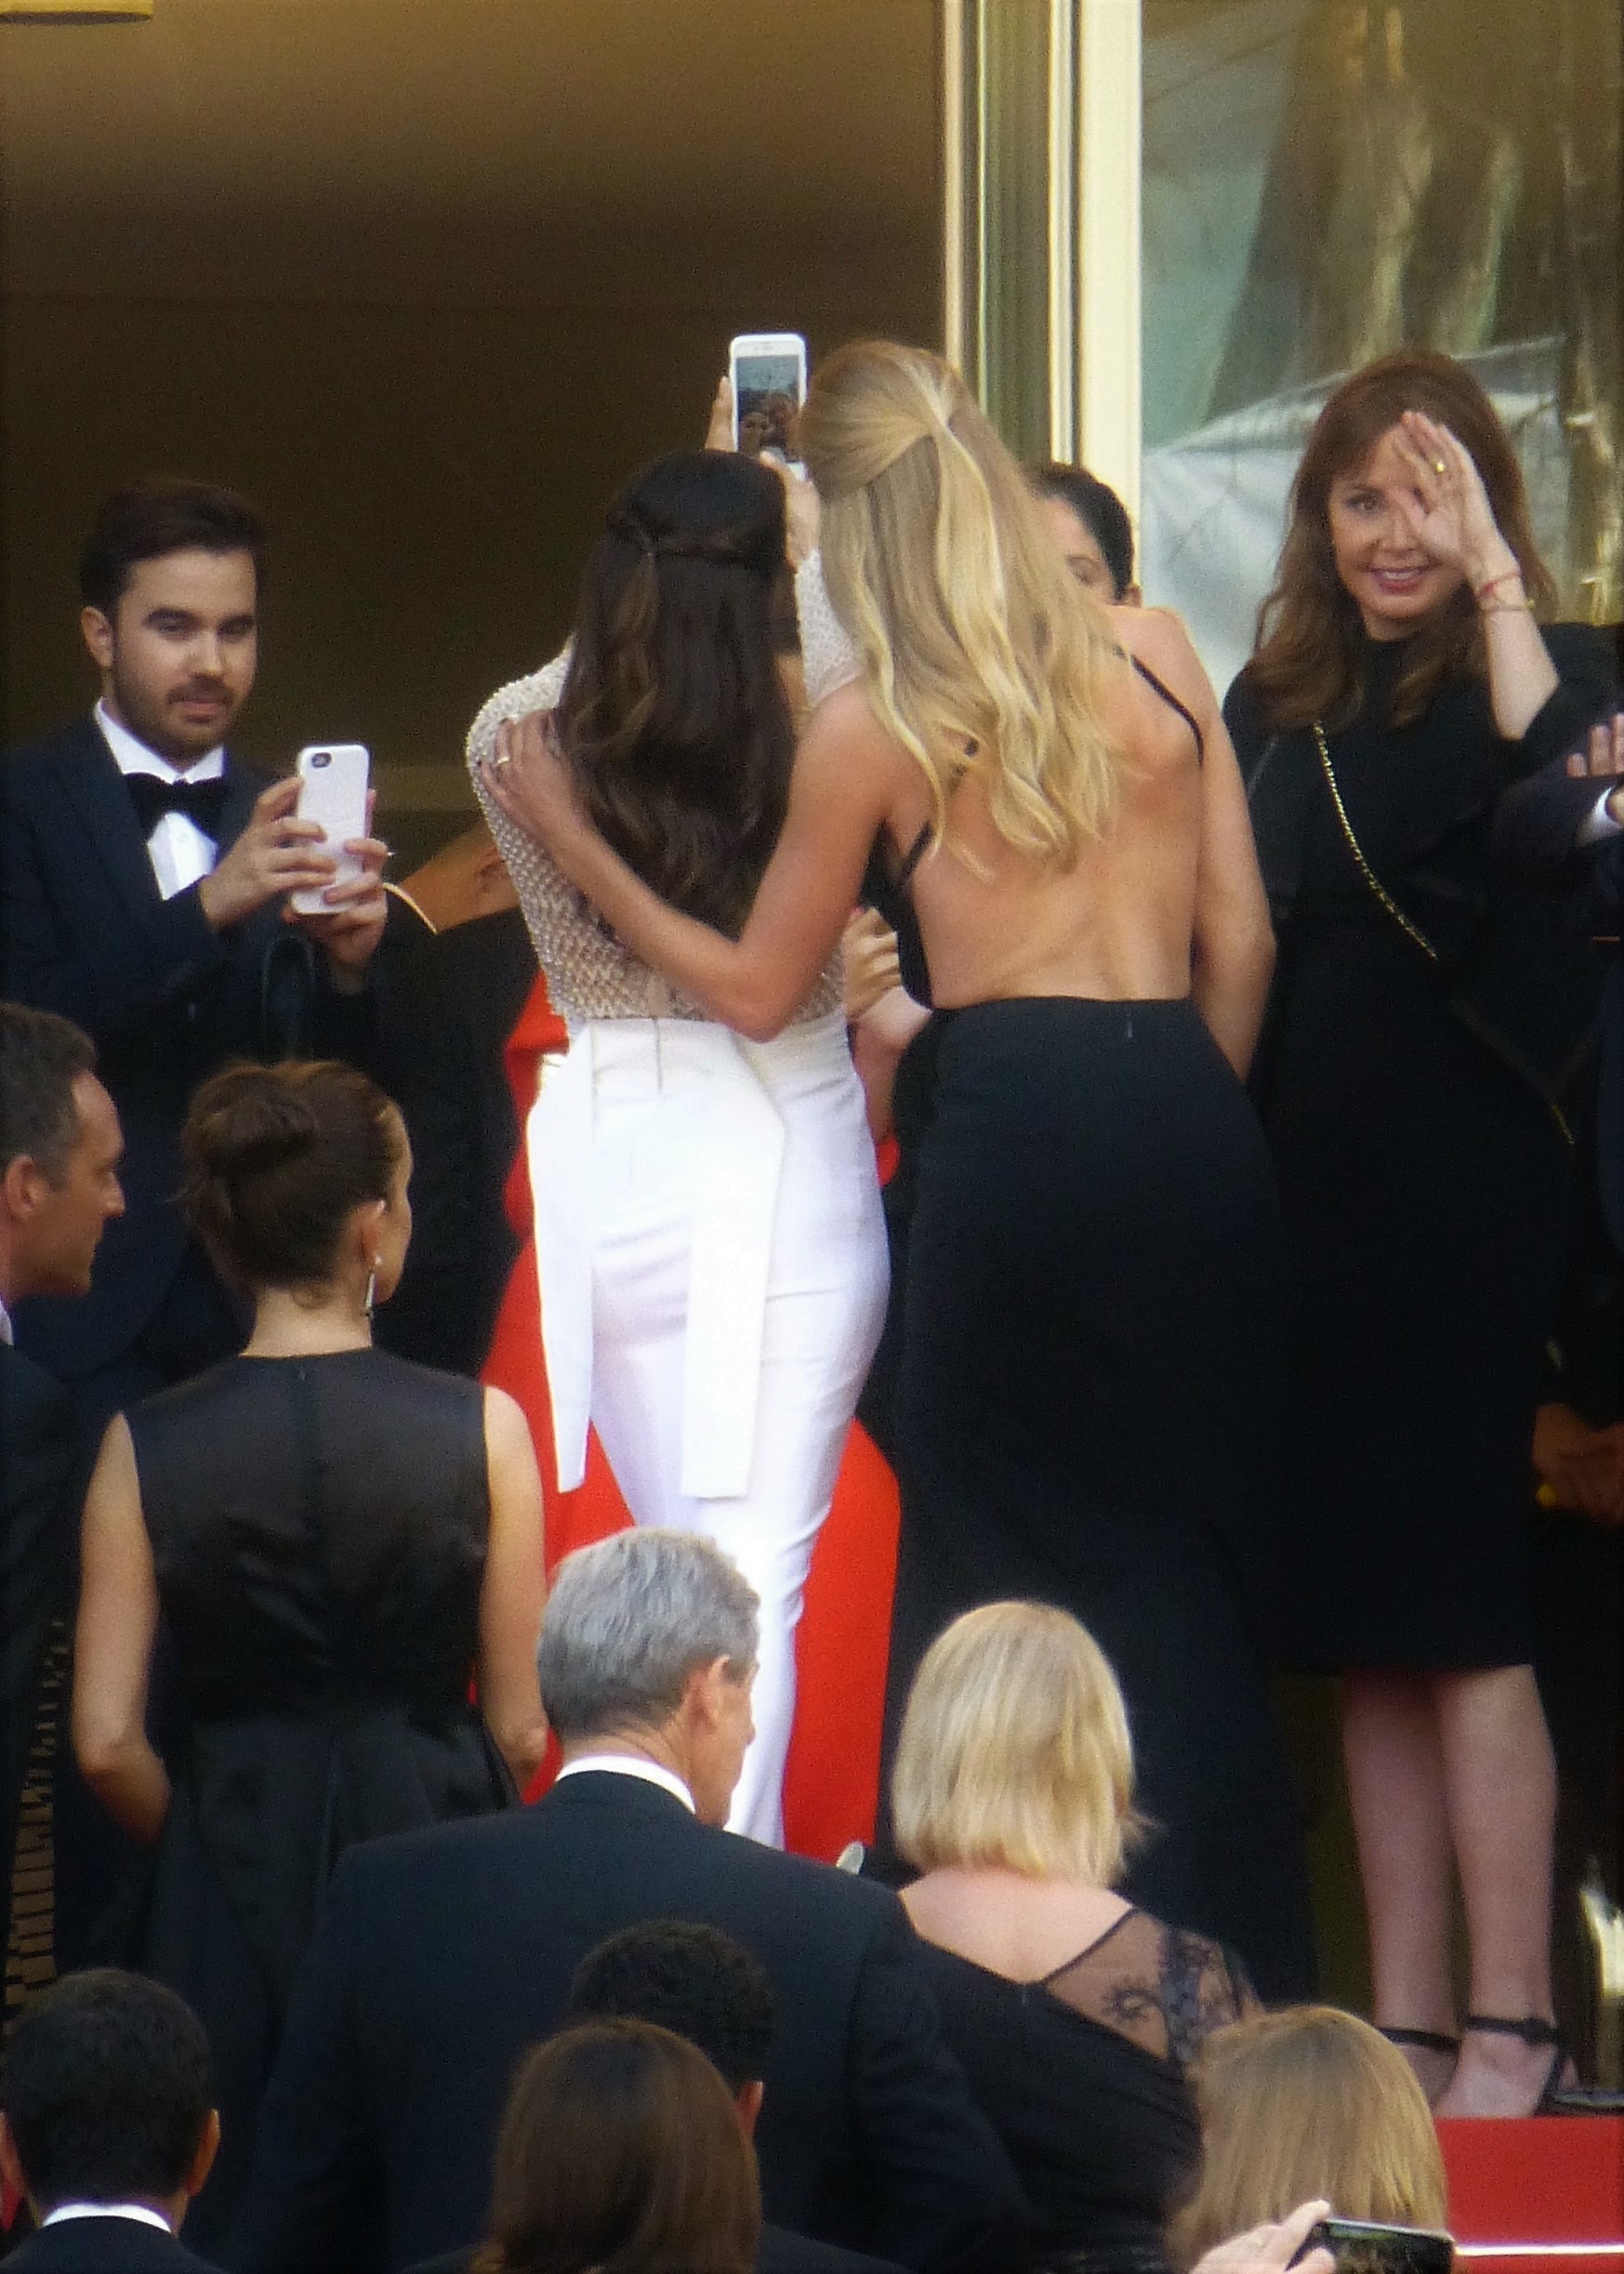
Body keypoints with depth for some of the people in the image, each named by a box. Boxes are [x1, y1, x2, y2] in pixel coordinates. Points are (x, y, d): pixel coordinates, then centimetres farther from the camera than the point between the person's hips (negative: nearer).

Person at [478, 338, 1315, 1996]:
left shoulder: (870, 726, -2)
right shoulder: (1154, 658, 7)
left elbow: (755, 988, 8)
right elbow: (1241, 941, 9)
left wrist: (574, 846, 16)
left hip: (1014, 1129, -4)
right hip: (1189, 1116, 4)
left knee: (1000, 1559, 6)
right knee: (1185, 1562, 10)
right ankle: (1217, 1970, 10)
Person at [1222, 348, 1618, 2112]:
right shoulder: (1276, 706, 13)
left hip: (1473, 1186, -6)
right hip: (1312, 1188, 6)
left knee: (1462, 1613, -9)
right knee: (1363, 1629, 7)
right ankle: (1404, 2027, 11)